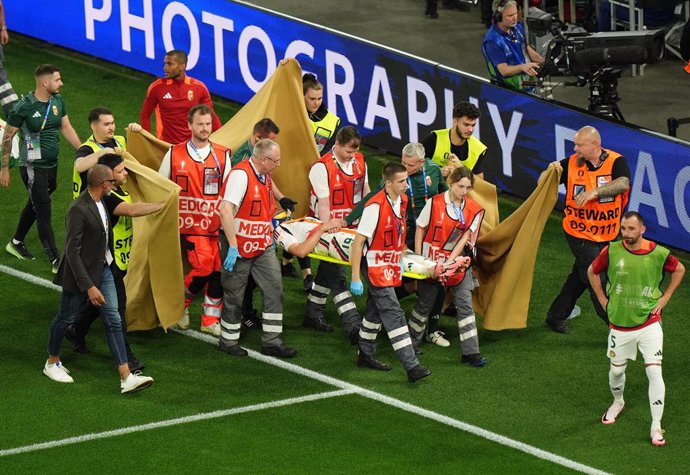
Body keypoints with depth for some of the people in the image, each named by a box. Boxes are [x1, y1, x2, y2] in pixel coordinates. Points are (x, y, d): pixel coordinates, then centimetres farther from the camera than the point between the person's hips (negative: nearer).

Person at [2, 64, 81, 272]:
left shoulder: (58, 100, 1)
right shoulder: (24, 107, -18)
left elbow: (66, 128, 11)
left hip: (51, 165, 8)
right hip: (32, 167, -7)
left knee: (34, 205, 23)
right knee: (44, 214, -5)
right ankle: (56, 262, -3)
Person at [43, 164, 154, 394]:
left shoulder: (101, 202, -1)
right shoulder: (78, 210, -26)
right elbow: (72, 252, -26)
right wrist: (89, 286, -27)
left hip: (102, 270, 8)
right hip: (80, 273, -8)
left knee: (113, 321, 1)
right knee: (65, 319, 12)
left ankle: (126, 377, -2)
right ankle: (52, 363, 35)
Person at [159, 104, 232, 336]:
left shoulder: (222, 155, 7)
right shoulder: (174, 155, 3)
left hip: (217, 224, 3)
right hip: (190, 223, -3)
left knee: (219, 269, -4)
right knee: (204, 265, -18)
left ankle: (211, 320, 11)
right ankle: (181, 303, 7)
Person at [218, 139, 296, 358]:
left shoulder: (265, 176, 8)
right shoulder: (241, 174, -21)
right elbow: (226, 210, -29)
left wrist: (271, 237, 21)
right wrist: (232, 246, -29)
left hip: (262, 245, 8)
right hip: (239, 246, -8)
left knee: (274, 288, 1)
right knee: (234, 295, 5)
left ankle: (271, 341, 7)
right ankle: (228, 341, 20)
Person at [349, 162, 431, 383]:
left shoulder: (402, 201, 2)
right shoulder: (375, 207, -24)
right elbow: (358, 242, -21)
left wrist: (399, 261, 24)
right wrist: (355, 279, -21)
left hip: (390, 266, 8)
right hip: (375, 267, -8)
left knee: (376, 311, 20)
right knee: (394, 314, -12)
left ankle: (365, 355, 35)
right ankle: (411, 366, -17)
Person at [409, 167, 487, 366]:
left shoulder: (473, 210, -6)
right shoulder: (435, 203, -11)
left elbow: (465, 238, -7)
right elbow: (420, 229, -3)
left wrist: (450, 262, -16)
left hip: (457, 261, 2)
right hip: (432, 260, -2)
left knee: (465, 303, -4)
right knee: (425, 303, 10)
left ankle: (470, 352, -1)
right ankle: (411, 343, 30)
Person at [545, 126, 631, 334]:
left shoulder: (616, 162, -10)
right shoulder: (571, 163, -5)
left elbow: (623, 184, -29)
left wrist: (594, 192, -38)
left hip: (606, 234, 2)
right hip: (580, 233, -2)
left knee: (580, 277, 15)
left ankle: (556, 316, 31)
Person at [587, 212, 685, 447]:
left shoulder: (658, 253, -10)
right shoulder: (611, 251, -9)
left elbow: (679, 270, 10)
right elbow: (592, 272, 10)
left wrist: (664, 298, 4)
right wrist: (603, 300, 5)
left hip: (649, 323, -2)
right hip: (619, 323, 2)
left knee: (654, 371, -10)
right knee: (616, 370, 14)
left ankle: (656, 427, -5)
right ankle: (618, 402, 47)